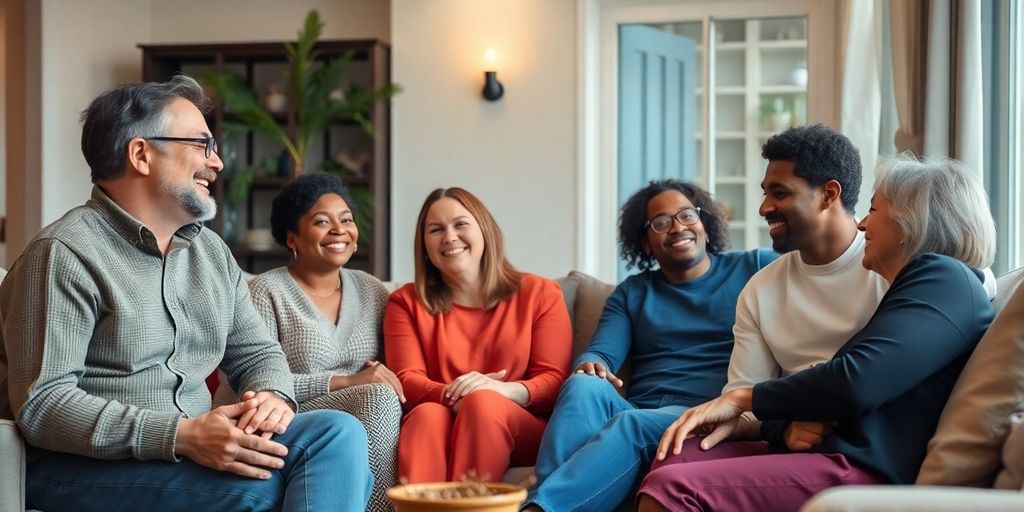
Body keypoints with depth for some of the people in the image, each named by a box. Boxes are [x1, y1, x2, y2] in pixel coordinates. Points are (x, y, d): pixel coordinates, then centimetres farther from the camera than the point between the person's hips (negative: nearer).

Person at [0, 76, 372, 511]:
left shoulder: (211, 251, 16)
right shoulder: (65, 254, -9)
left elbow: (256, 352, 20)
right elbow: (41, 405, -16)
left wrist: (273, 395, -7)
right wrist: (180, 435, -27)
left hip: (196, 446, 7)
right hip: (81, 467, -7)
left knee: (339, 434, -20)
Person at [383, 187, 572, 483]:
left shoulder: (540, 293, 12)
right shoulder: (407, 302, 18)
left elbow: (555, 380, 3)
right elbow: (407, 380, 4)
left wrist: (502, 391, -20)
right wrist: (452, 396, -20)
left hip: (519, 432, 0)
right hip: (436, 430, 1)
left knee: (482, 403, -34)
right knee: (427, 414, -34)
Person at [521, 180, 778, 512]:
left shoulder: (755, 269, 17)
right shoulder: (631, 293, 25)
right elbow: (601, 353, 9)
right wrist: (592, 365, -17)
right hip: (634, 411, 3)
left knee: (633, 424, -36)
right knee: (585, 386, -30)